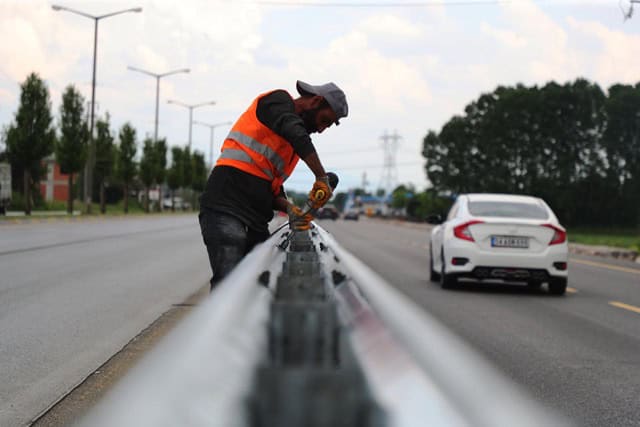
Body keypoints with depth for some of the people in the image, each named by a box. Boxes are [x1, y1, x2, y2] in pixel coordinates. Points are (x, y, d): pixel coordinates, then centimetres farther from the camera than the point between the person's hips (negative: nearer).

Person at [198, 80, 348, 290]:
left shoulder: (290, 145, 26)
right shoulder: (278, 100, 2)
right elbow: (296, 134, -19)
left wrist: (289, 209, 2)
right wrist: (322, 177, -20)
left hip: (256, 221, 9)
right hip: (226, 208, -9)